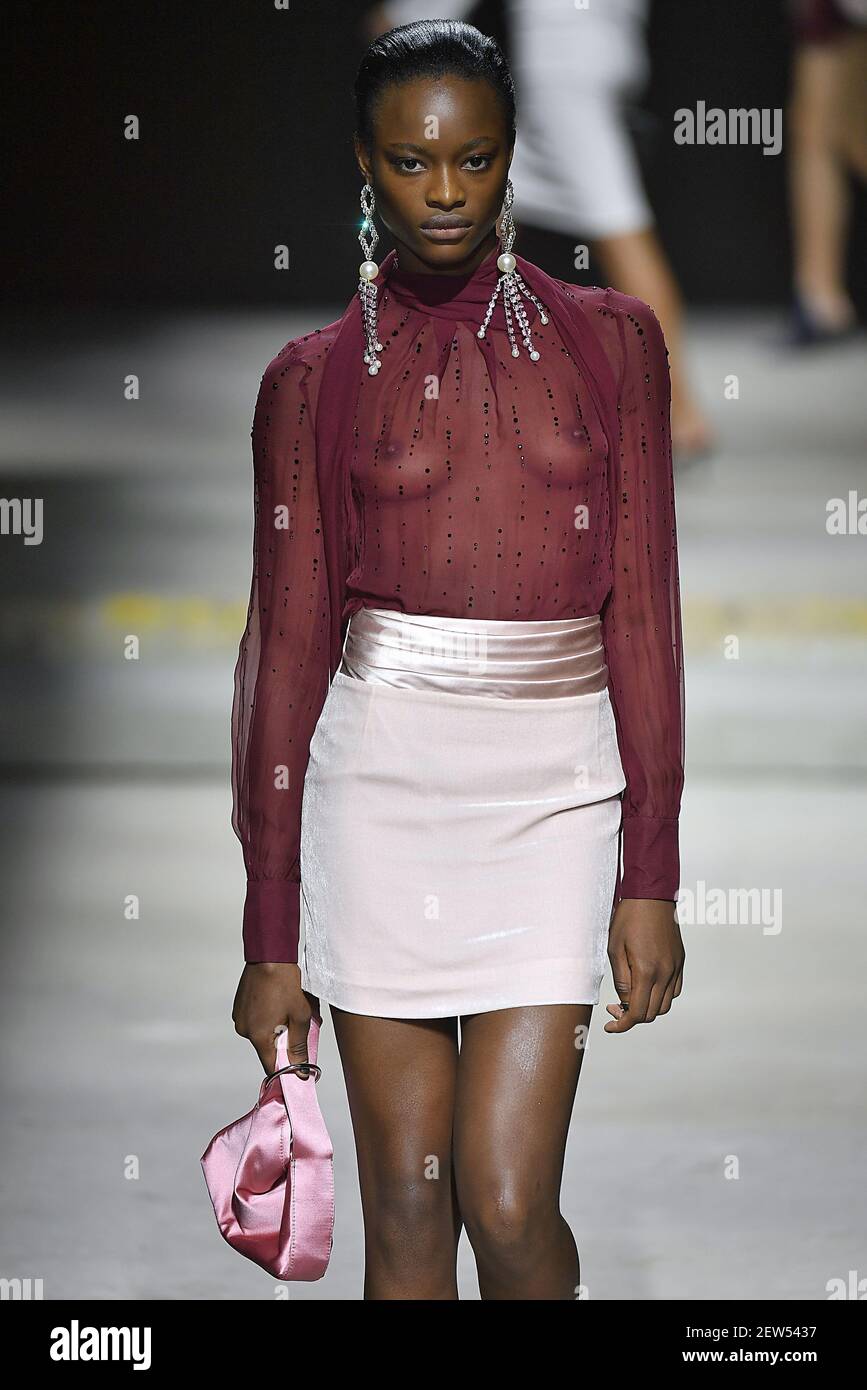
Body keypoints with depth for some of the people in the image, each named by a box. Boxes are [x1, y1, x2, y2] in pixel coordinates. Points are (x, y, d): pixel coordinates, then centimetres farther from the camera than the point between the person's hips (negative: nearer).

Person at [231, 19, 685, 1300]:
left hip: (554, 785, 0)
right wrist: (271, 939, 1)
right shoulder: (314, 377, 3)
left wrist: (653, 875, -3)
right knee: (404, 1204, 4)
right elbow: (288, 644, 3)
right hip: (378, 779, 0)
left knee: (508, 1204, -9)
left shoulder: (607, 339, 5)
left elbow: (642, 610, 3)